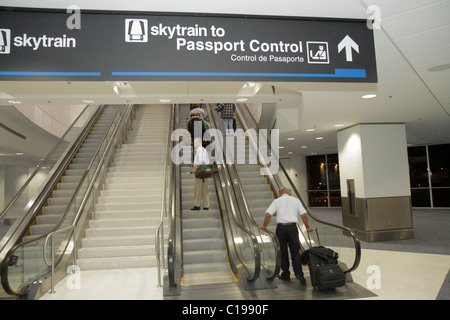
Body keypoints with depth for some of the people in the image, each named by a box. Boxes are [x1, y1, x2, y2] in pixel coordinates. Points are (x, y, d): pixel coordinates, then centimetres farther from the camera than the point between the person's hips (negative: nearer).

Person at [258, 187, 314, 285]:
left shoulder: (277, 201, 7)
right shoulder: (296, 200, 11)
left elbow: (268, 214, -4)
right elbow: (303, 214, 5)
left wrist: (264, 226, 9)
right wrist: (307, 227, 17)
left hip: (281, 227, 0)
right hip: (292, 227, 1)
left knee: (283, 252, 9)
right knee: (295, 251, 3)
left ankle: (286, 274, 16)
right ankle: (298, 273, -9)